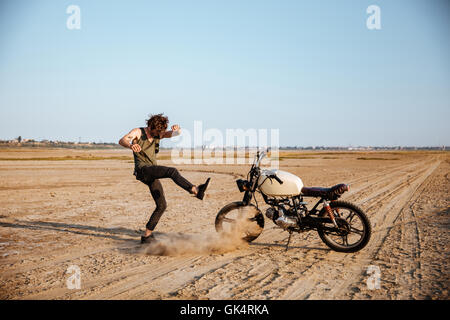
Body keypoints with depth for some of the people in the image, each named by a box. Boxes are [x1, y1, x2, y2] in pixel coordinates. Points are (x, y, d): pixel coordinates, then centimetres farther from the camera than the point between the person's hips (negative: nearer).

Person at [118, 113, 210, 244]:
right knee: (172, 171, -28)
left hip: (152, 175, 7)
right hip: (142, 170, -7)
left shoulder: (158, 134, 12)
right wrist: (131, 145, -46)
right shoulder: (138, 132, -3)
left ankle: (147, 236, 10)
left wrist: (177, 128, -25)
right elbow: (122, 141, -21)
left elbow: (177, 133, 1)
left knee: (162, 205, 3)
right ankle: (196, 190, -43)